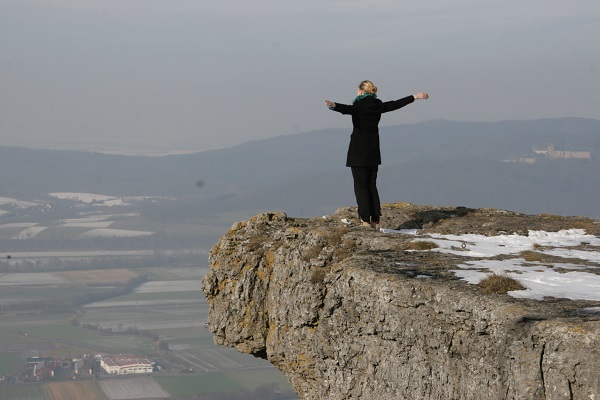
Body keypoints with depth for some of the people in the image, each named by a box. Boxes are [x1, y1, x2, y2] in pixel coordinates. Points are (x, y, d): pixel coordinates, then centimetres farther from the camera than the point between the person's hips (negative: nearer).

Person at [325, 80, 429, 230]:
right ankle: (376, 222, 12)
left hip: (358, 152, -6)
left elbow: (348, 109, -33)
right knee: (372, 186, 12)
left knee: (361, 187, -5)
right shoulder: (378, 105, 7)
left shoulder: (360, 105, -12)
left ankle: (366, 221, -12)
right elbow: (397, 104, 20)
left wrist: (334, 106, -52)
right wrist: (415, 97, 35)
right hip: (373, 152, 6)